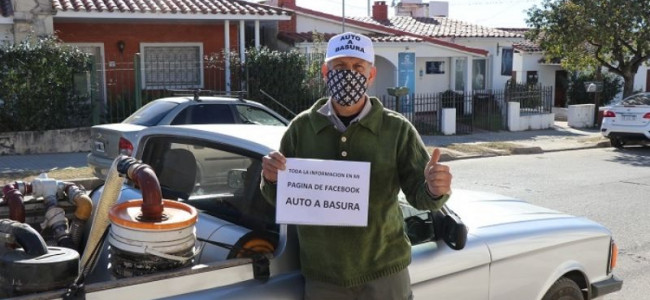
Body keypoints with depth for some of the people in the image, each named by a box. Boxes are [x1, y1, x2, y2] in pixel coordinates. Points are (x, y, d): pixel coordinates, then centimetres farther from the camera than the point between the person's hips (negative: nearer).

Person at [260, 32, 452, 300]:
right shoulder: (302, 128, 0)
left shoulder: (397, 130, -4)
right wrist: (272, 179, -17)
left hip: (384, 273, -1)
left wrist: (434, 190, -24)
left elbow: (418, 193, -2)